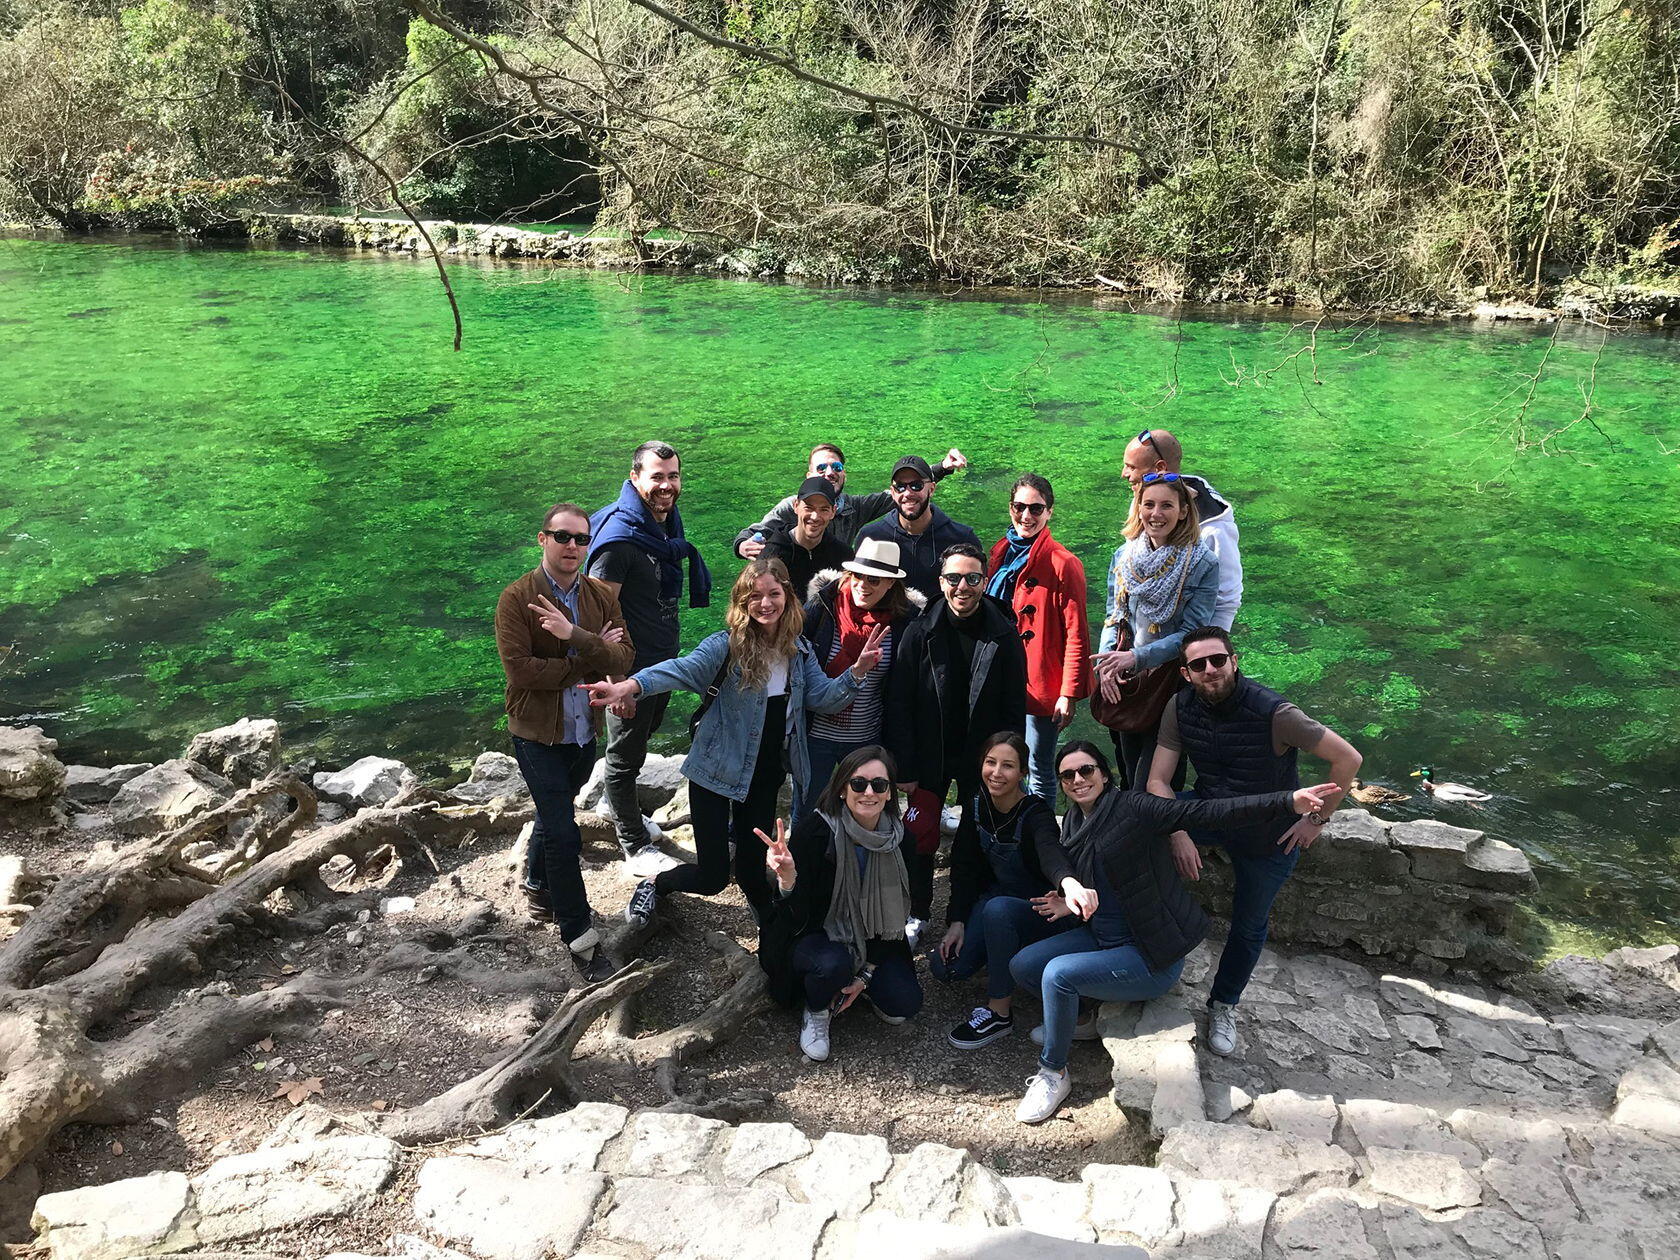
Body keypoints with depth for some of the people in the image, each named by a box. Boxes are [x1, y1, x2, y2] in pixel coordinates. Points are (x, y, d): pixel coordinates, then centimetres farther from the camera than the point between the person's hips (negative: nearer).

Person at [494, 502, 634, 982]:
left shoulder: (603, 597, -1)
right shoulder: (516, 599, -14)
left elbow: (623, 658, -13)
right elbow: (520, 670, -24)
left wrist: (574, 635, -30)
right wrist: (591, 662, -18)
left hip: (584, 730, 5)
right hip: (538, 735, -5)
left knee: (554, 815, 25)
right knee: (564, 833, -7)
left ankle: (538, 884, 51)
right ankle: (580, 937, 6)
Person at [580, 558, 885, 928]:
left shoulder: (799, 651, 1)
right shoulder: (727, 646, -17)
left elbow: (822, 698, -3)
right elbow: (684, 669, -33)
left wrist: (857, 671, -21)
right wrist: (631, 685, -51)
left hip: (766, 773, 5)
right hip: (718, 771, -4)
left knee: (751, 869, 11)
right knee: (712, 878, 0)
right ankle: (655, 885, 29)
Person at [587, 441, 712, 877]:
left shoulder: (668, 519, 2)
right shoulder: (619, 535, -25)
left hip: (664, 659, 9)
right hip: (633, 664, -9)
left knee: (643, 735, 26)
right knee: (626, 753, 9)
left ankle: (619, 806, 50)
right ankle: (635, 845, 25)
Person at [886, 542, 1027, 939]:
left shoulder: (1004, 636, -5)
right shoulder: (920, 632, -7)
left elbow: (1014, 708, -2)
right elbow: (898, 704, -6)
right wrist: (904, 769, -9)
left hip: (982, 758, 0)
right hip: (929, 757, 0)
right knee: (922, 839, 4)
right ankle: (917, 915, 24)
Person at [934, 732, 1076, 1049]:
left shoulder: (1036, 814, -27)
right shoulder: (978, 805, -9)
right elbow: (963, 865, -2)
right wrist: (956, 922, -10)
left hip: (1041, 909, -5)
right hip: (998, 895, 5)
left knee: (997, 909, -38)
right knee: (943, 967, -13)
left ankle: (998, 1014, -21)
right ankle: (997, 953, 19)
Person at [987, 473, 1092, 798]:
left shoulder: (1064, 564, -10)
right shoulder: (999, 555, 8)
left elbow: (1076, 636, -11)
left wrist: (1069, 694, -14)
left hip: (1040, 684, -5)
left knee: (1040, 770, 4)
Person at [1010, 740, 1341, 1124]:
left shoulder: (1133, 808, -16)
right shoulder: (1073, 824, 7)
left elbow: (1207, 812, -25)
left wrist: (1290, 802, -36)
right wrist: (1070, 900, -13)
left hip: (1149, 958, -8)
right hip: (1100, 937, 8)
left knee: (1058, 973, -24)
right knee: (1022, 966, -4)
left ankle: (1053, 1073, -4)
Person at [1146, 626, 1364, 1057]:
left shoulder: (1273, 713, -30)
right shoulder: (1181, 707, -16)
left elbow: (1348, 759, -22)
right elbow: (1158, 780, -14)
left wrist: (1317, 818, -15)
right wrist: (1179, 835, -27)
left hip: (1269, 835, -3)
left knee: (1249, 927, 11)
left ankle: (1224, 1004, 39)